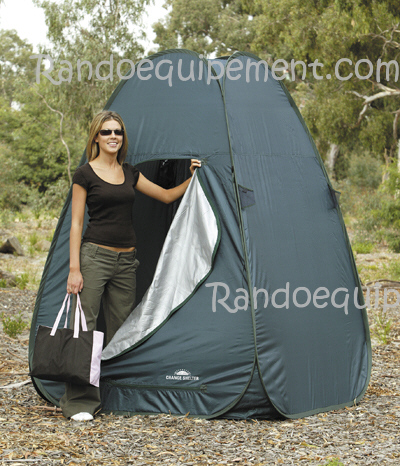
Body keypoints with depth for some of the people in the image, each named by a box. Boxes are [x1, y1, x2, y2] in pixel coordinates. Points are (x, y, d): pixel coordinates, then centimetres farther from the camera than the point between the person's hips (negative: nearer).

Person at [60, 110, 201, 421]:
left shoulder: (130, 174, 13)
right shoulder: (85, 175, -3)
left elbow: (166, 196, 22)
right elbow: (76, 223, -5)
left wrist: (192, 178, 7)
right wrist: (74, 268, -11)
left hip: (126, 261, 6)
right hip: (95, 256, -6)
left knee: (121, 330, 8)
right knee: (83, 327, -7)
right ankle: (79, 402, -3)